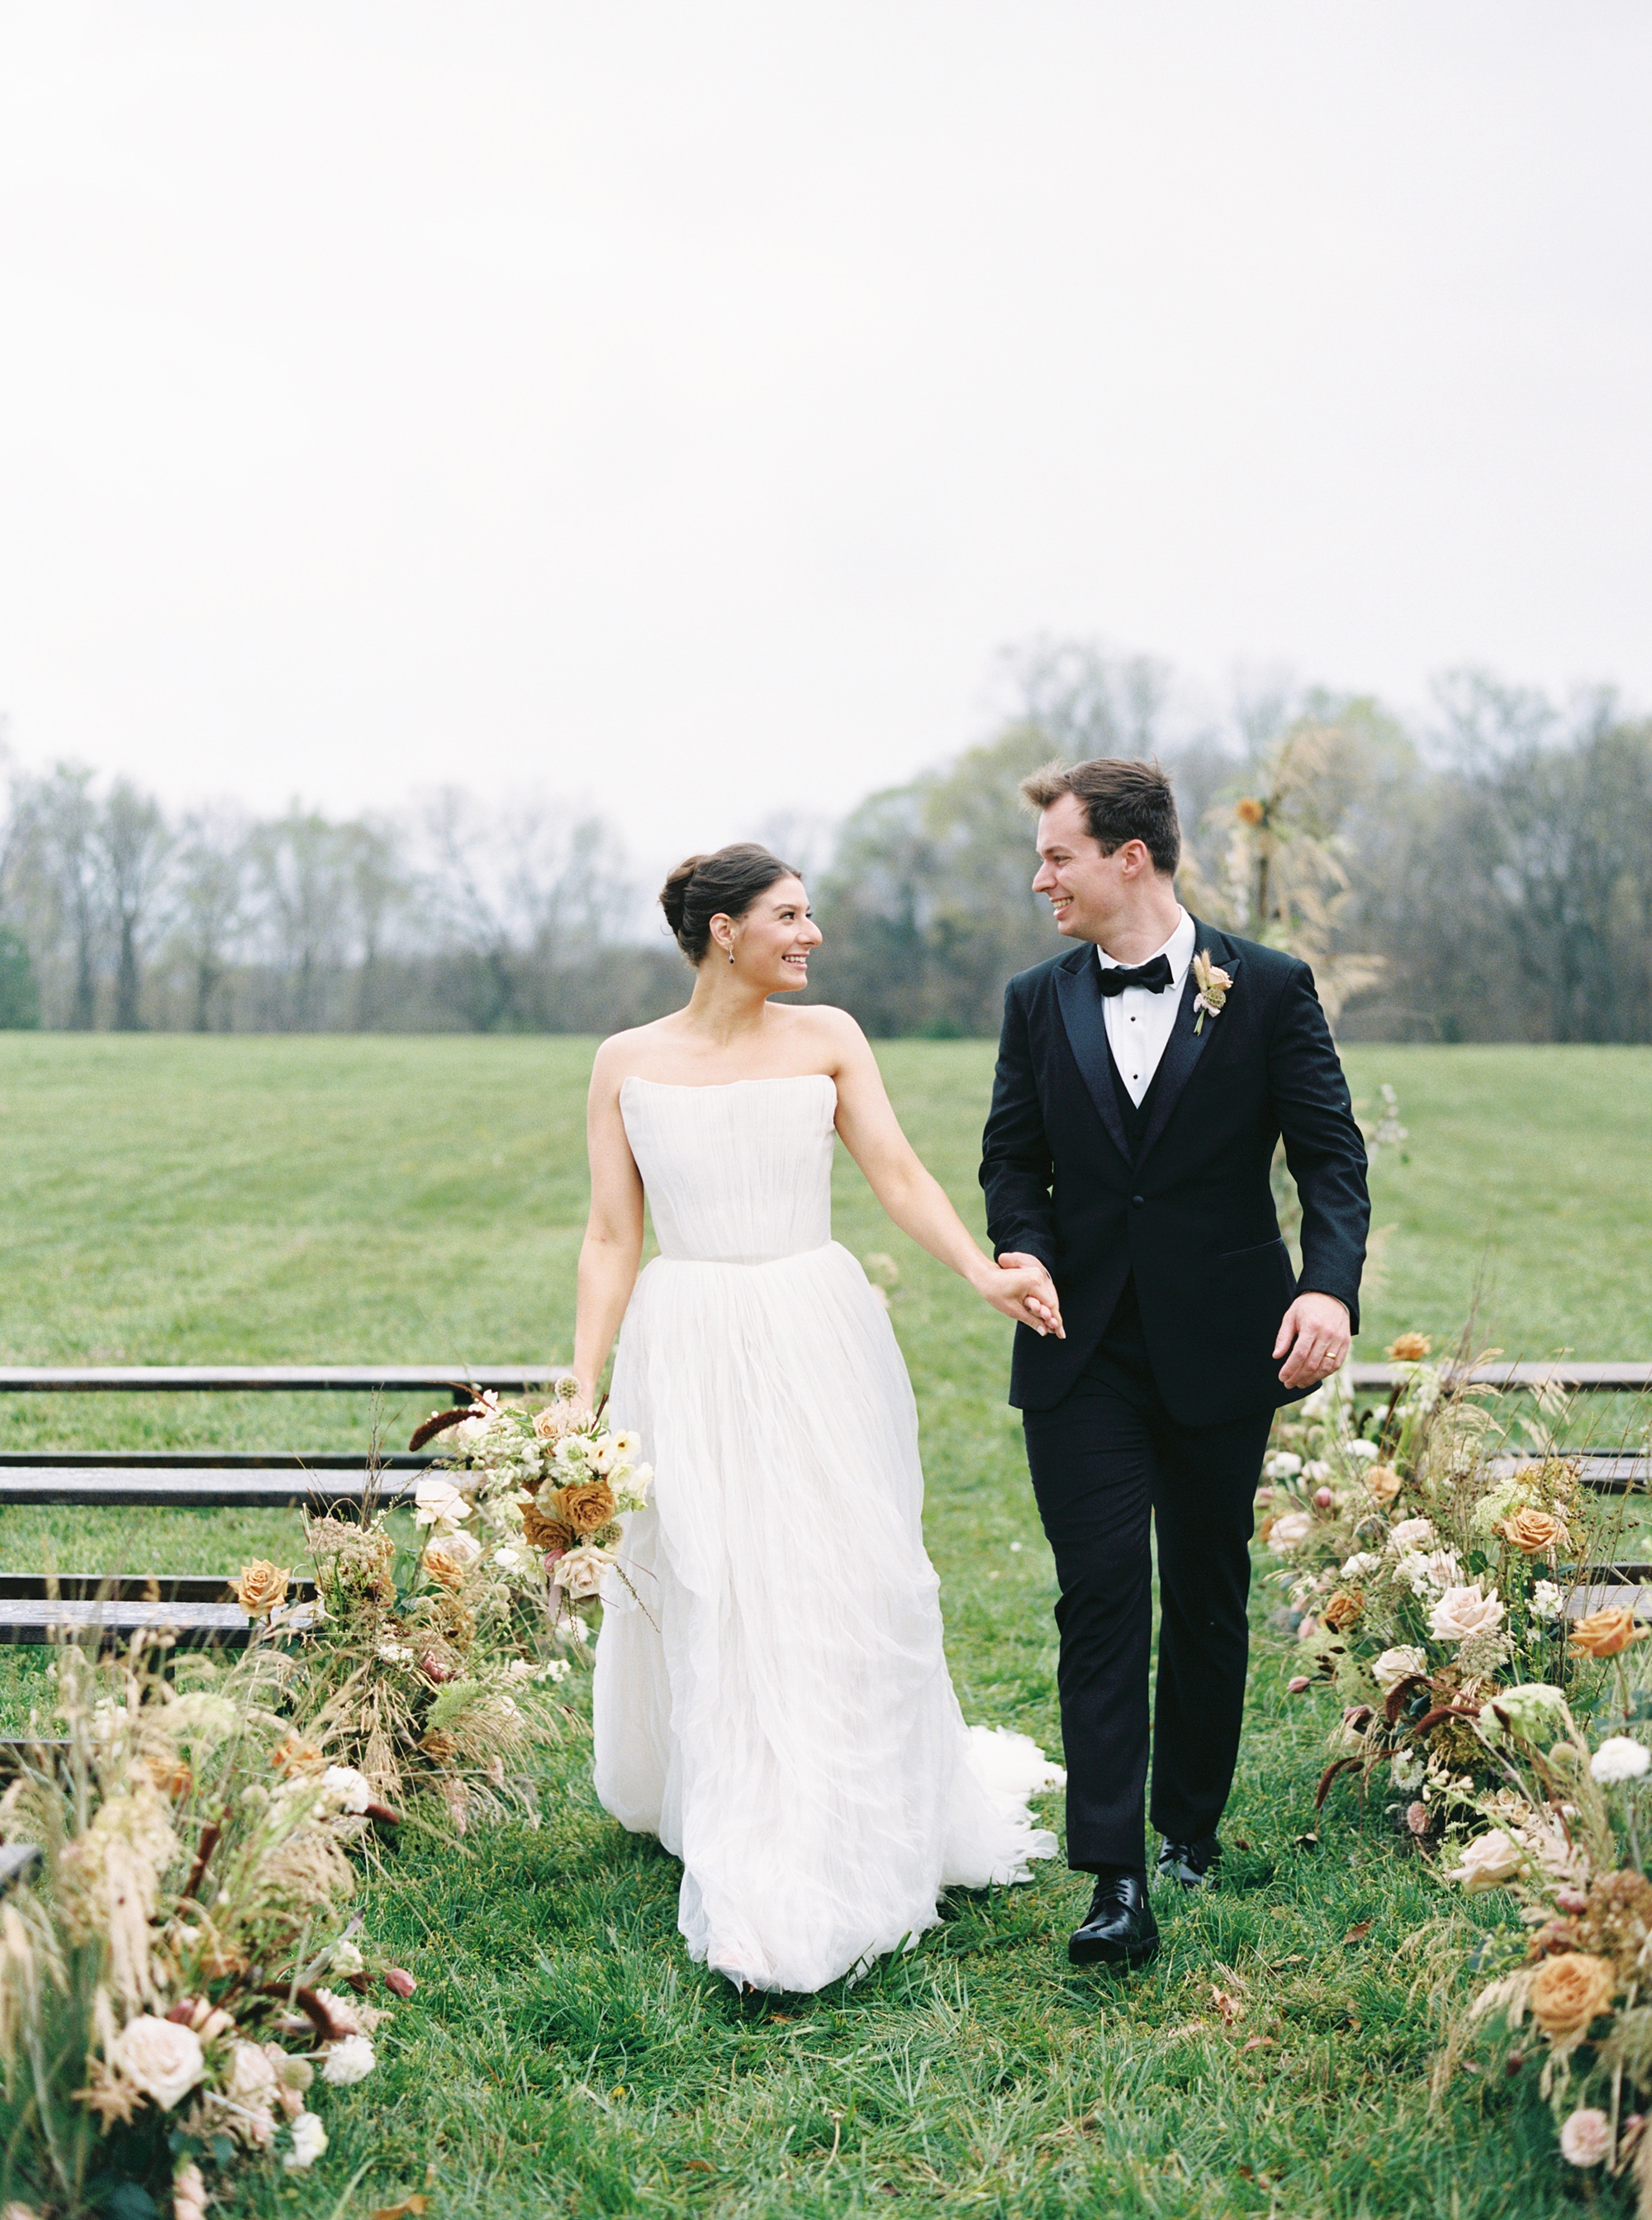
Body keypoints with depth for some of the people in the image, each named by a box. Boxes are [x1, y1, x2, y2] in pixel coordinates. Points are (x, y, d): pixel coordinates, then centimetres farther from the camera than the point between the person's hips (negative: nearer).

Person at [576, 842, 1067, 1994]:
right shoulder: (628, 1062, 3)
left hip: (820, 1347, 1)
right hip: (690, 1356, 0)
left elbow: (899, 1174, -6)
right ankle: (750, 1878, 16)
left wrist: (986, 1273, -23)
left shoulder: (827, 1037, 3)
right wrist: (578, 1396, -3)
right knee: (714, 1612, 3)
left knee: (845, 1592, 4)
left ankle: (839, 1867, 24)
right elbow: (611, 1239, 3)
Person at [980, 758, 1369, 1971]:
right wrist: (1021, 1251, -11)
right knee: (1102, 1599, -5)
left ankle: (1194, 1823, 32)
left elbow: (1330, 1152, -5)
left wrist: (1331, 1284, -22)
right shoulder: (1038, 1001, 6)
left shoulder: (1269, 988, -3)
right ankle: (1117, 1881, -4)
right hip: (1083, 1352, 1)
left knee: (1209, 1596, 13)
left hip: (1221, 1350, -1)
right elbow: (1013, 1158, 10)